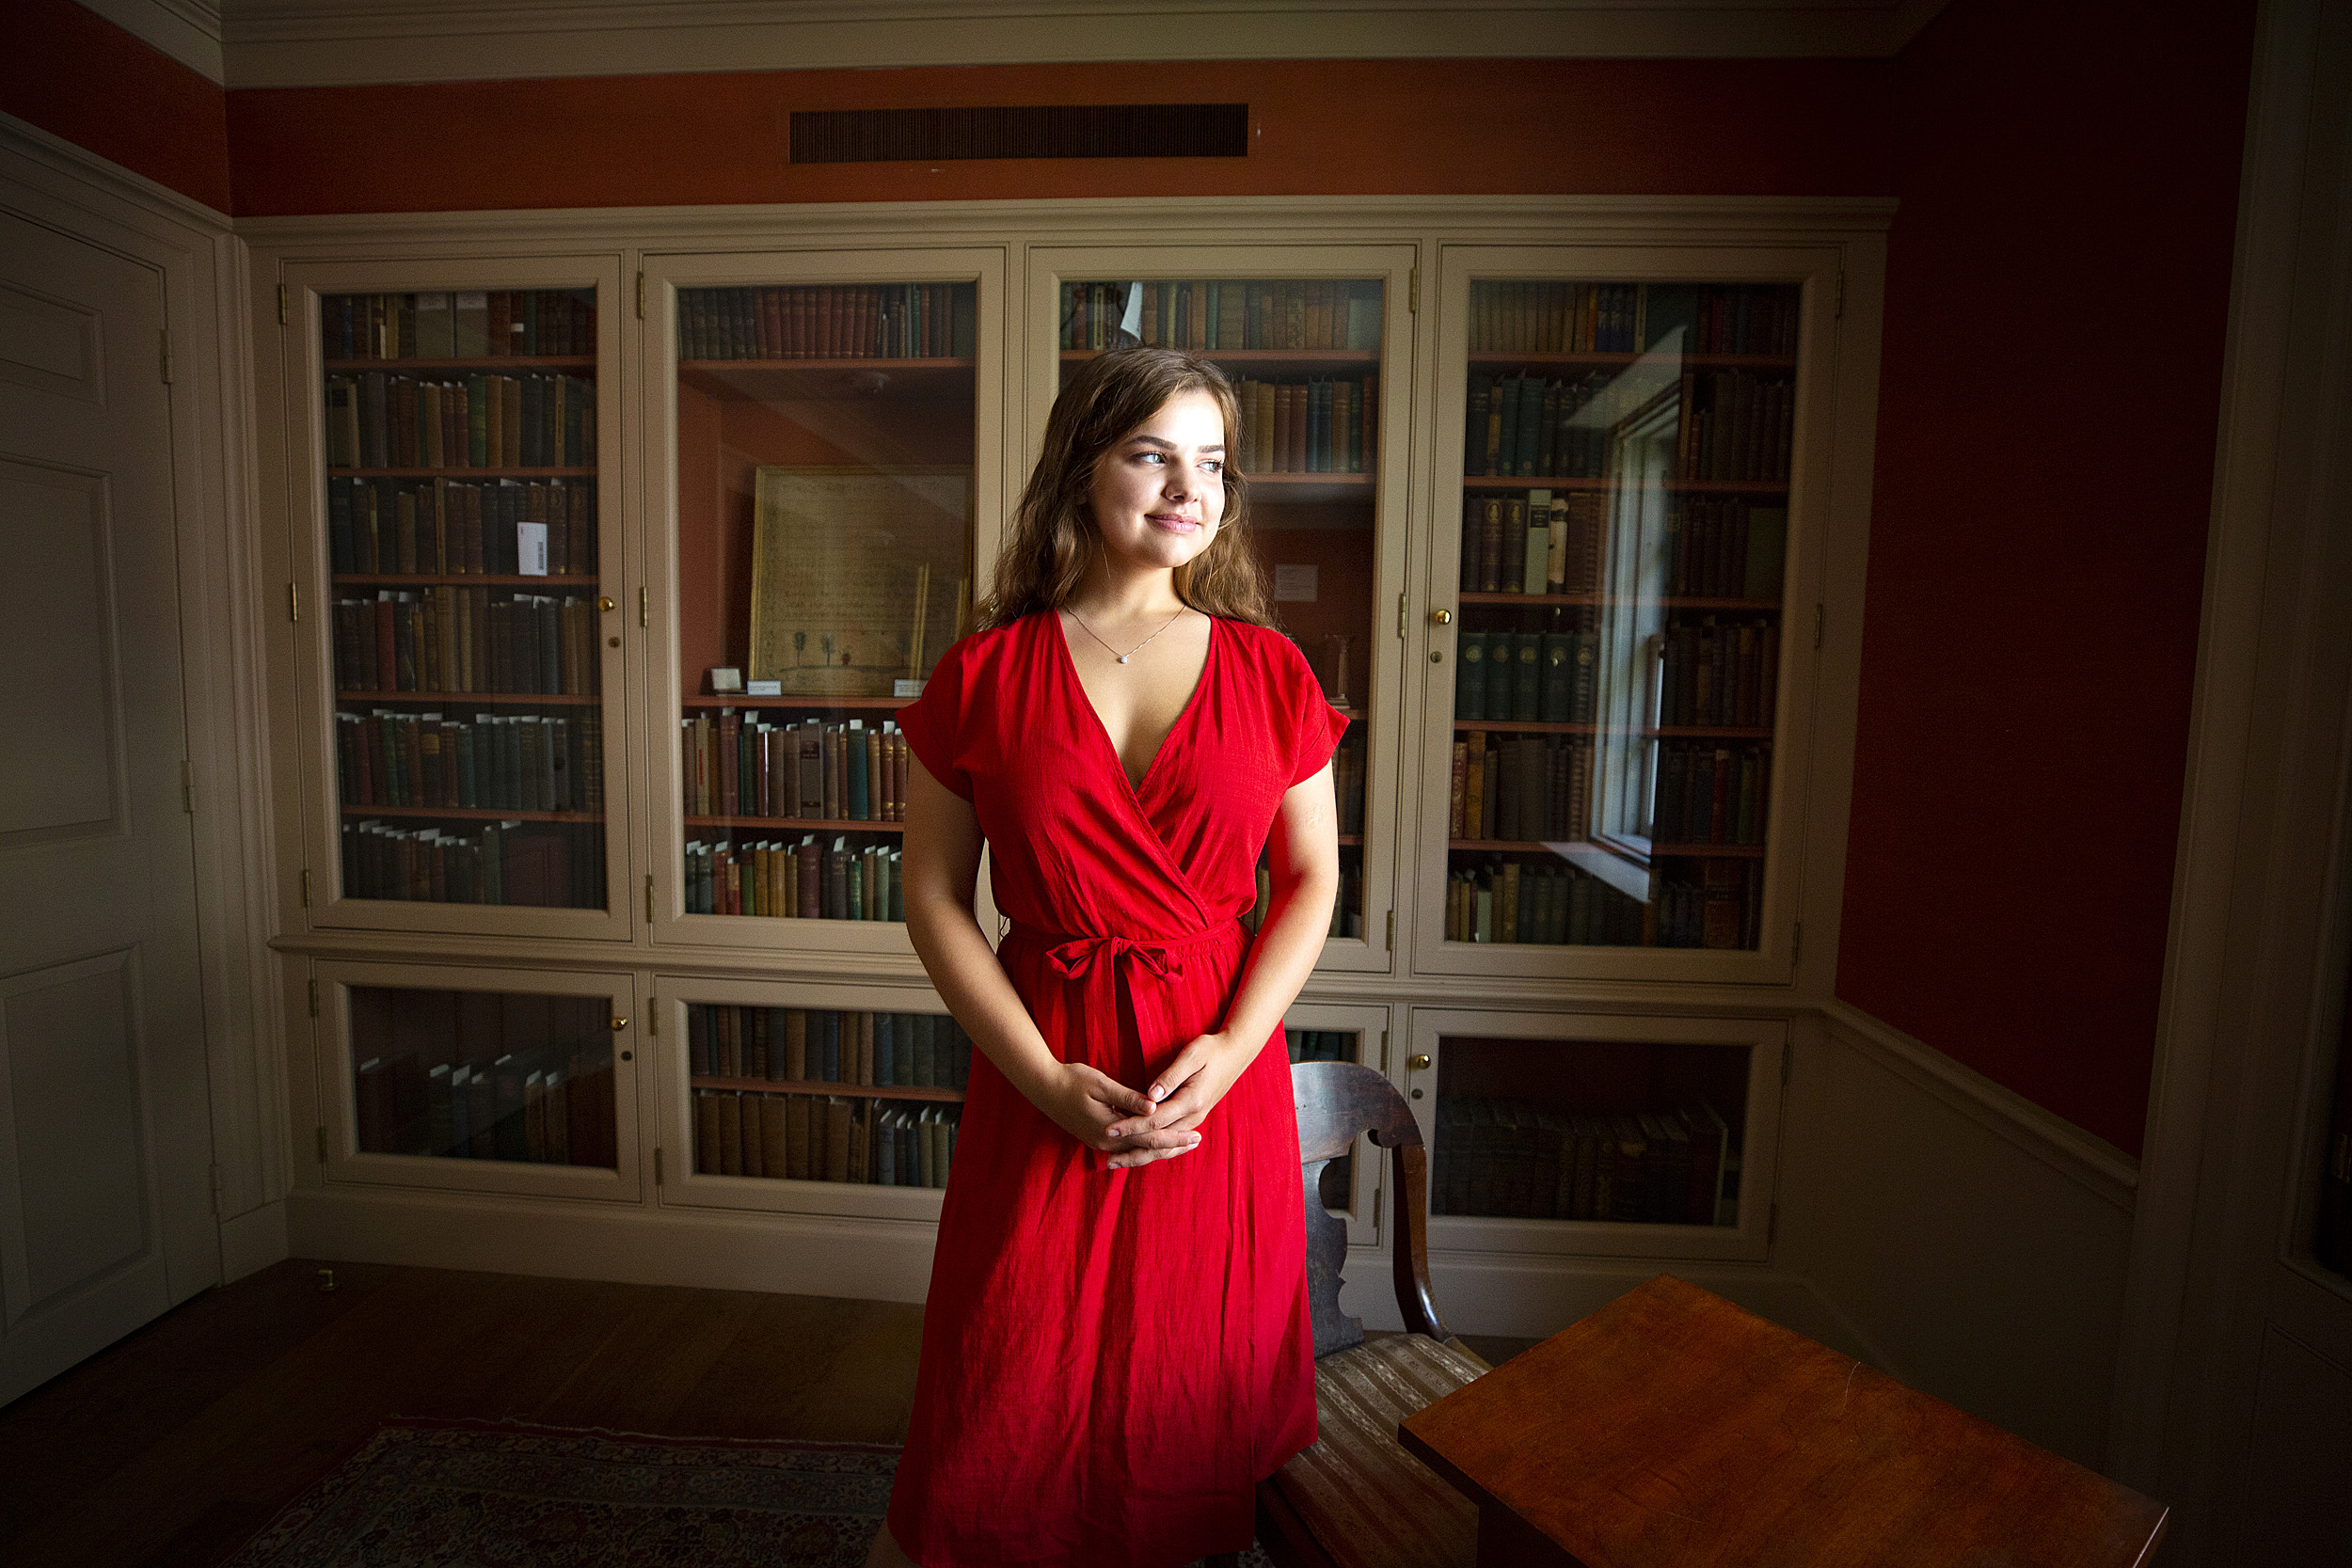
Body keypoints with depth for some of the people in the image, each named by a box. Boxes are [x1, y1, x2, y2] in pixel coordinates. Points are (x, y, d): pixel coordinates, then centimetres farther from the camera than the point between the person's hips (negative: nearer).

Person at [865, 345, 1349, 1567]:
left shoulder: (1270, 672, 1)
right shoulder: (982, 677, -2)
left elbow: (1310, 881, 4)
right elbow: (934, 897, -1)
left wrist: (1230, 1046, -10)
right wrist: (1048, 1080, -10)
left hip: (1224, 1073, 2)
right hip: (1044, 1076, -1)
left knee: (1199, 1393, 16)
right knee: (1007, 1393, 12)